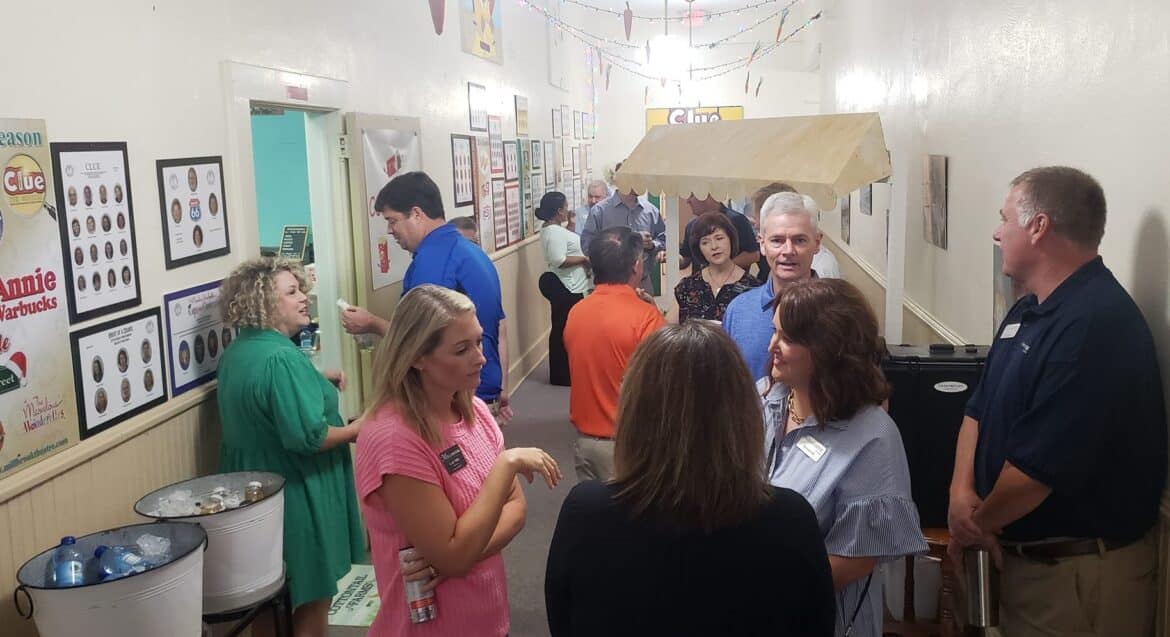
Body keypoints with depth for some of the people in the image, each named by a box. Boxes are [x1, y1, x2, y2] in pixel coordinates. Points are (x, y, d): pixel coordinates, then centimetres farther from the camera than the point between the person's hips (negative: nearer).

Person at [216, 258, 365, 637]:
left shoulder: (237, 354, 7)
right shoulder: (281, 358, -24)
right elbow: (307, 437, -28)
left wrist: (317, 381, 12)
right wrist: (357, 430, -13)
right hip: (296, 495, -10)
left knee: (280, 599, 23)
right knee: (312, 600, 6)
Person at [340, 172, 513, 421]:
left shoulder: (432, 259, -17)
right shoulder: (474, 252, 13)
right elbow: (501, 329, 16)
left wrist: (372, 324, -6)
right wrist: (501, 389, 22)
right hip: (486, 393, 9)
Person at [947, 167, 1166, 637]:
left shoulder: (1093, 324, -26)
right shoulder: (1030, 310, 8)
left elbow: (1041, 465, -28)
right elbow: (981, 408, 10)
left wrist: (979, 521, -11)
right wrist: (961, 491, -6)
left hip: (1078, 572, -9)